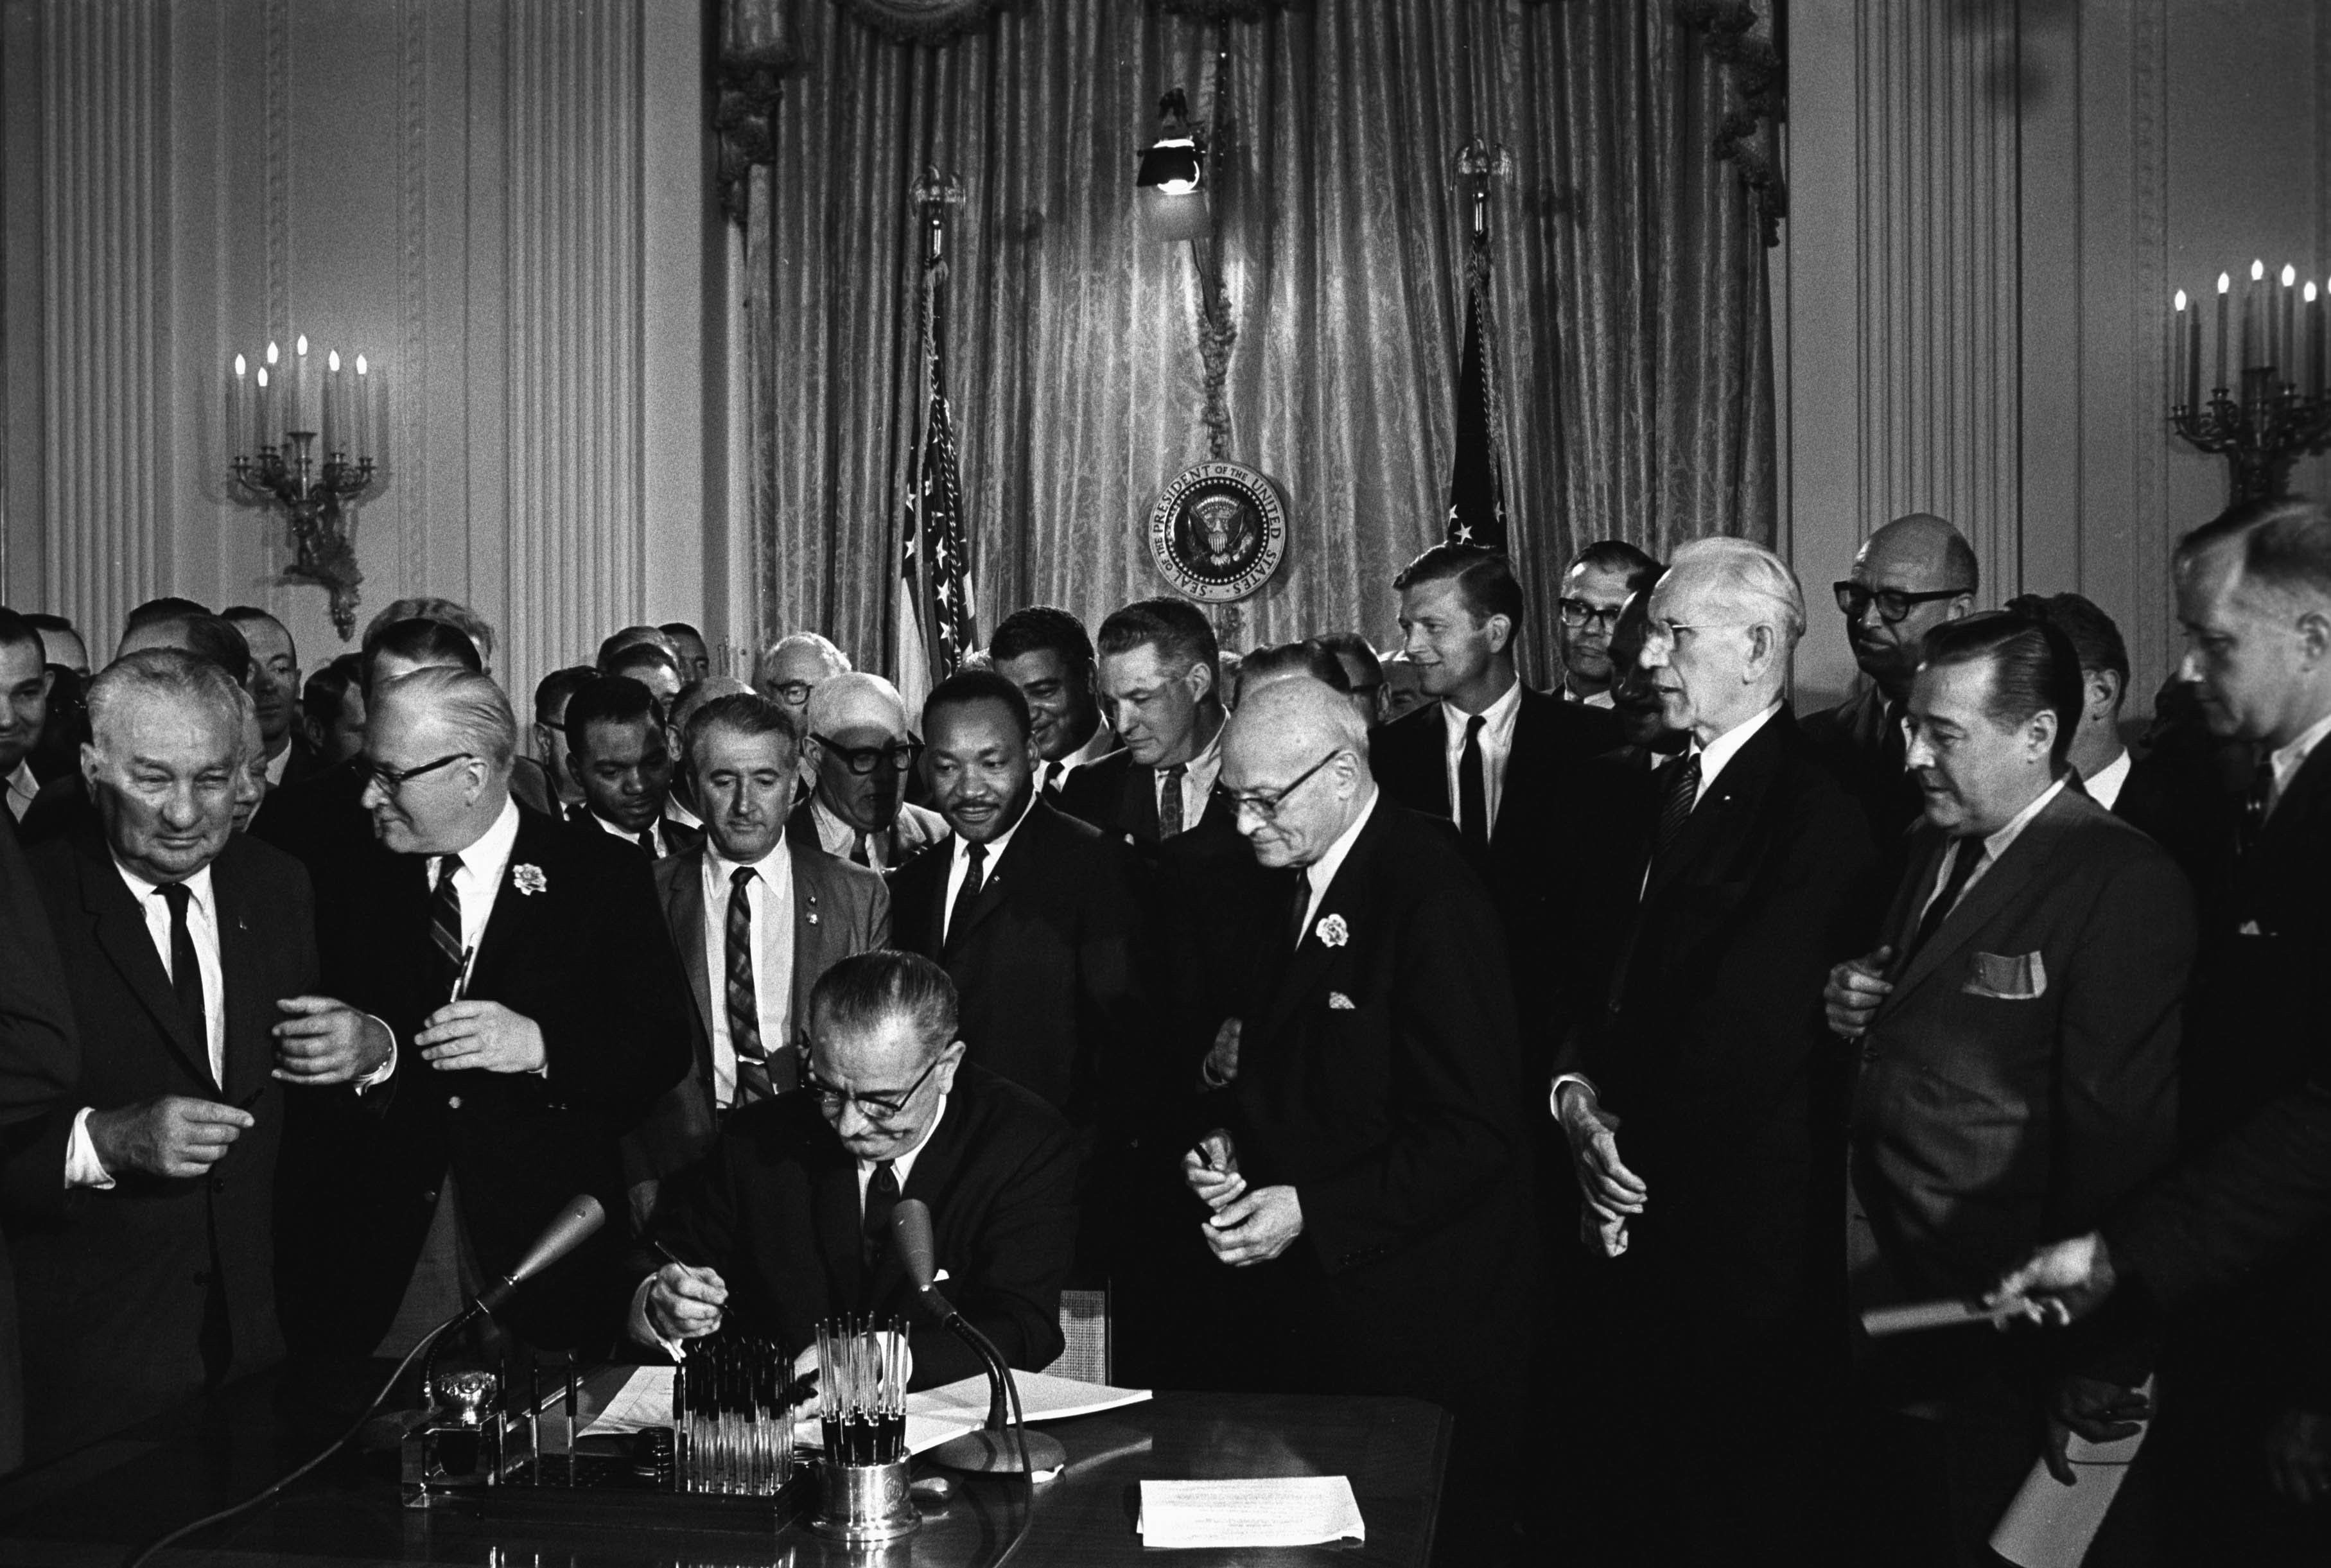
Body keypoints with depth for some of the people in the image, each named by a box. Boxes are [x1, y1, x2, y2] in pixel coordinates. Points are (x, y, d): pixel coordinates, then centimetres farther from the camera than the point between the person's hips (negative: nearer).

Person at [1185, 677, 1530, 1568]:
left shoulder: (1433, 900, -19)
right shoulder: (1290, 878, 8)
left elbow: (1475, 1134, -20)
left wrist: (1311, 1210, -21)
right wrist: (1226, 1139, 2)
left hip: (1415, 1316, -8)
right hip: (1313, 1298, 8)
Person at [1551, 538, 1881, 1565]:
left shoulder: (1815, 815, -17)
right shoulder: (1665, 795, 11)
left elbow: (1757, 1034, -20)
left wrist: (1635, 1154, -9)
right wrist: (1576, 1088, -6)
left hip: (1749, 1239, -8)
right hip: (1649, 1231, 8)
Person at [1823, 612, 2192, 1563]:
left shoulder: (2126, 888, -18)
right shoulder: (1934, 845, 9)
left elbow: (2120, 1142, -18)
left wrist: (2095, 1380, -16)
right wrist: (1852, 1005, -2)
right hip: (1875, 1305, 7)